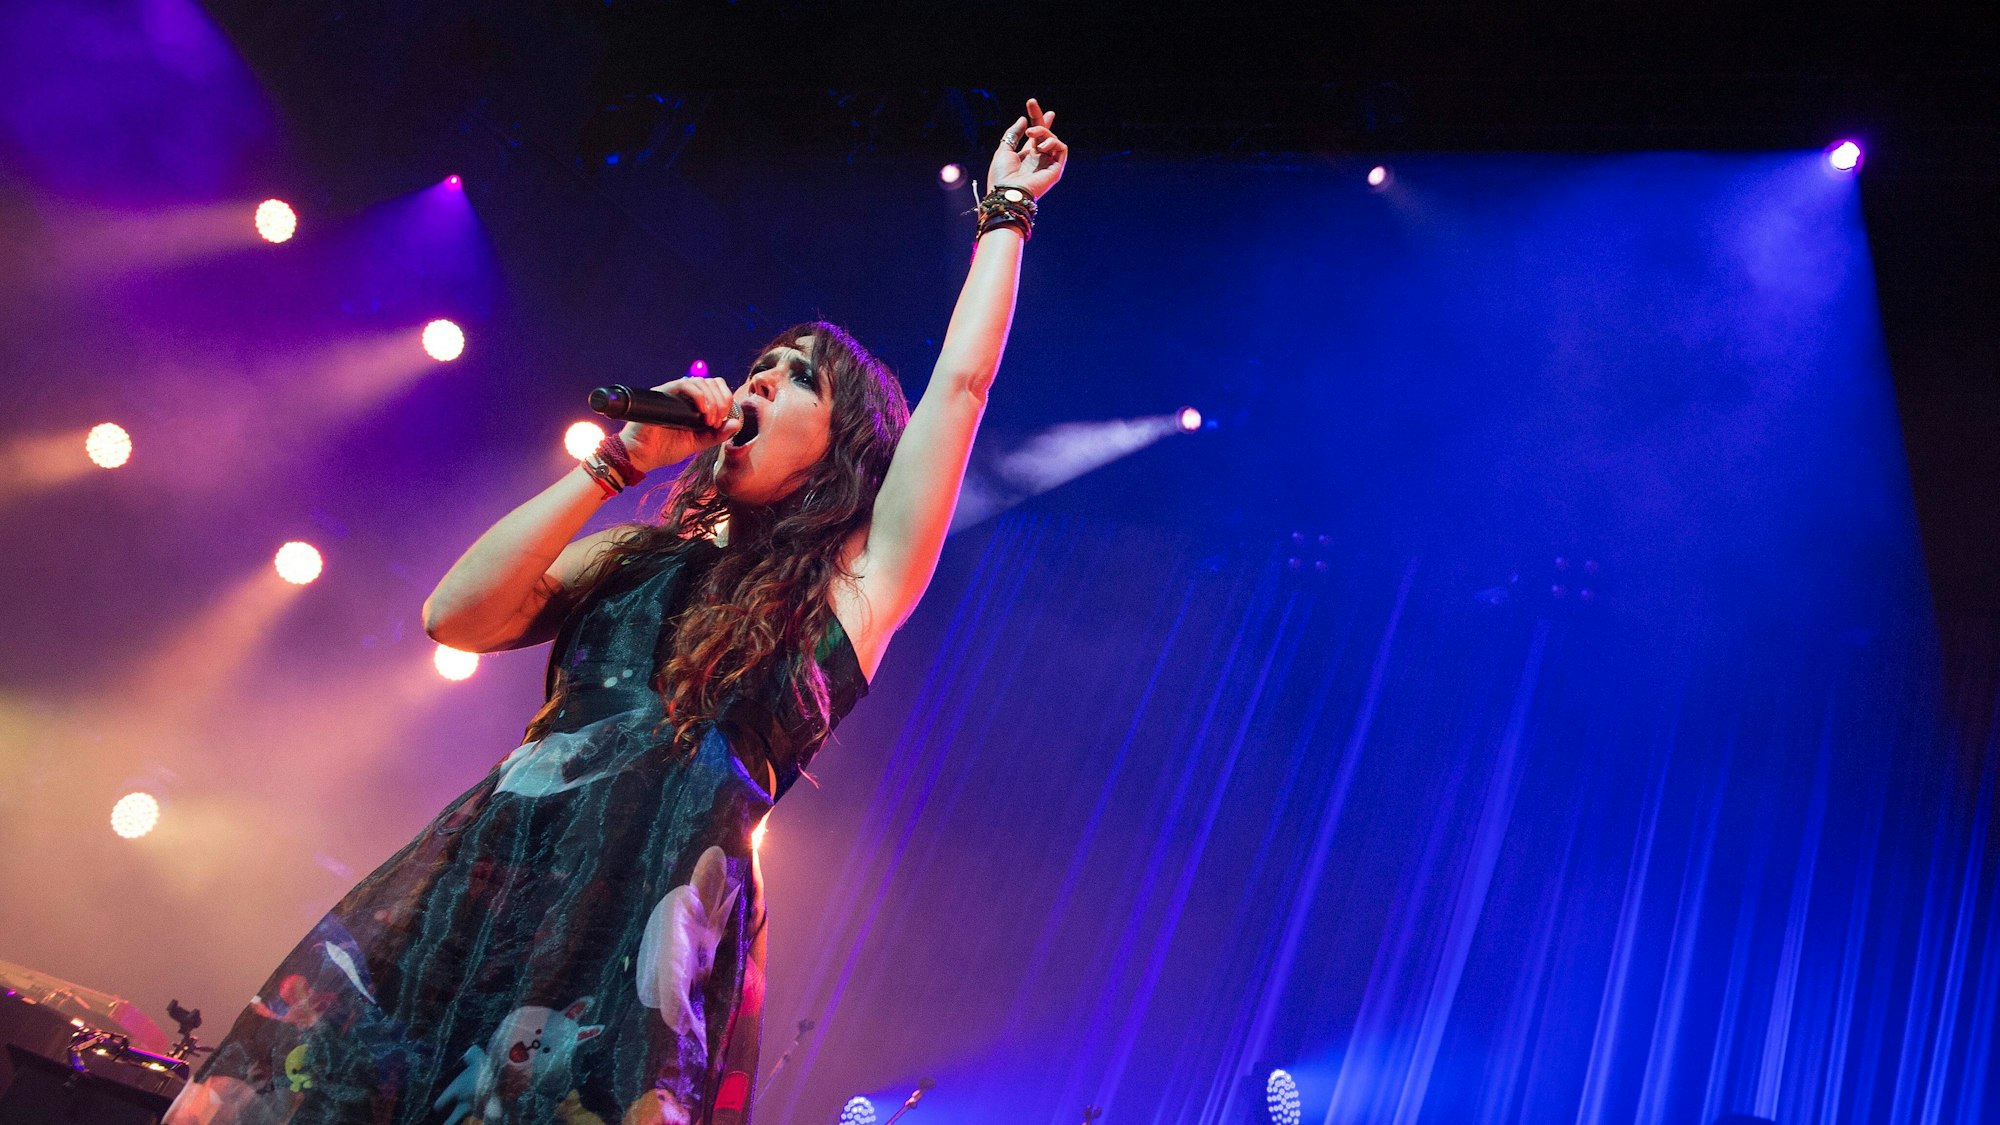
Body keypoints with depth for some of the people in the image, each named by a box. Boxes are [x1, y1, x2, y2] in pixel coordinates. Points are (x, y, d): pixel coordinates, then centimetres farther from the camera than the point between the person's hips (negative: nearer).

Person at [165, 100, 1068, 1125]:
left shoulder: (853, 592, 8)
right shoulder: (641, 561, 19)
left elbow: (960, 382, 6)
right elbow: (455, 617, 6)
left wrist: (1005, 215, 17)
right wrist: (619, 462, 6)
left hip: (644, 946, -3)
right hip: (479, 889, 4)